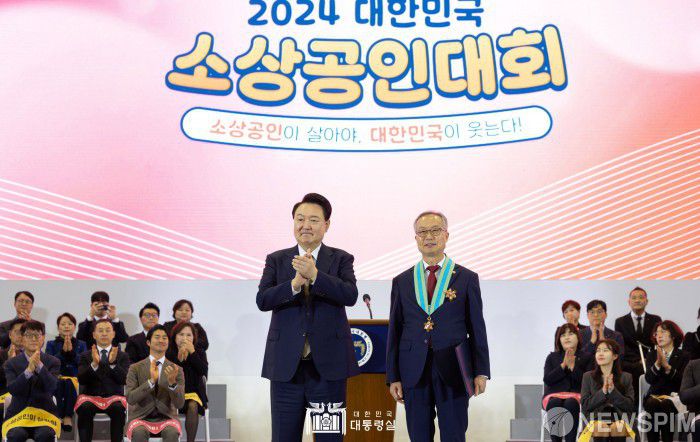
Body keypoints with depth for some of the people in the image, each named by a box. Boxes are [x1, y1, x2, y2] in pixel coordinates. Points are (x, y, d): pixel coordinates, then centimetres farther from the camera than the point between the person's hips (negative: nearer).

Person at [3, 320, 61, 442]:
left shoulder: (53, 362, 6)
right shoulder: (12, 363, 7)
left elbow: (51, 387, -12)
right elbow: (12, 389, -10)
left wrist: (40, 365, -25)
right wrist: (28, 370, -24)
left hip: (45, 413, 0)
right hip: (18, 414, 0)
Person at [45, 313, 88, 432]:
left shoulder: (81, 345, 21)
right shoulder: (51, 344, 19)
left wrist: (71, 350, -8)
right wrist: (63, 351, -10)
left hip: (76, 379, 0)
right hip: (56, 380, 0)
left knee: (69, 383, -36)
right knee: (59, 382, -36)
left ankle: (68, 417, -36)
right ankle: (58, 416, -36)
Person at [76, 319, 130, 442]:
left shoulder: (122, 356, 12)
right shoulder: (85, 356, 14)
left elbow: (124, 380, -3)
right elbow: (81, 380, -2)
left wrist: (113, 363, -19)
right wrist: (94, 363, -18)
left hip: (114, 397, 0)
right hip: (91, 397, 0)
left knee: (119, 409, -34)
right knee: (84, 408, -33)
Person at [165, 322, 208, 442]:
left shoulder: (200, 353, 7)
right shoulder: (168, 353, 3)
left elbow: (204, 371, -11)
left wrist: (192, 352, -16)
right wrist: (178, 359, -20)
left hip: (193, 392, 0)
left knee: (193, 406, -32)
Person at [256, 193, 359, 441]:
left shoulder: (341, 259, 5)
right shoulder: (276, 260, 9)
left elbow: (350, 295, -13)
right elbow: (262, 300, -6)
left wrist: (314, 275, -25)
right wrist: (294, 283, -21)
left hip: (328, 365, -1)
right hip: (286, 365, 1)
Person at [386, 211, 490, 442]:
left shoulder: (467, 278, 5)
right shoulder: (402, 282, 9)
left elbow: (477, 328, 4)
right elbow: (394, 331, 8)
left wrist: (481, 371, -1)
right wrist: (393, 377, 4)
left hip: (453, 371, -2)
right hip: (413, 373, 2)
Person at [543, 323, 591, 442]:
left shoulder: (585, 358, 13)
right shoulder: (552, 357, 19)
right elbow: (547, 380, 3)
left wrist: (572, 366, -9)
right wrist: (563, 365, -5)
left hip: (576, 395, -1)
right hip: (554, 395, 1)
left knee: (571, 403, -37)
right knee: (555, 403, -35)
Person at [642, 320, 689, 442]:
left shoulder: (683, 356, 9)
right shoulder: (652, 356, 17)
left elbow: (682, 380, -6)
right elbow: (649, 379, 1)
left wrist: (667, 366, -19)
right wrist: (658, 363, -16)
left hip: (674, 397, -2)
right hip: (654, 395, 2)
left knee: (665, 405, -36)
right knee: (652, 404, -33)